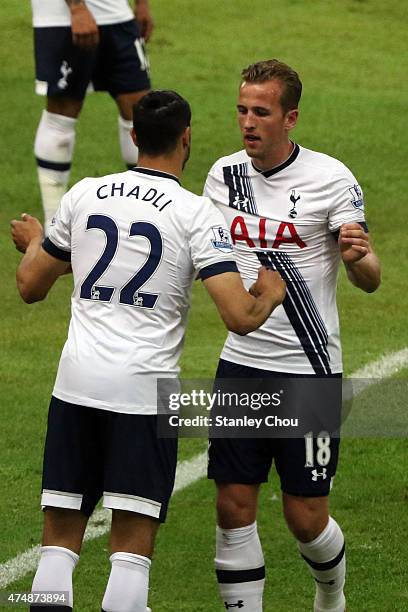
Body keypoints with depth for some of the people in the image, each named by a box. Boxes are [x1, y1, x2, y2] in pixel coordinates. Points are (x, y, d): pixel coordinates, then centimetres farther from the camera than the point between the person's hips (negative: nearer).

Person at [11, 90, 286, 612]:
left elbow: (30, 286, 18)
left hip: (76, 383, 3)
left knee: (59, 537, 9)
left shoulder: (84, 195, 7)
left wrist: (32, 243, 40)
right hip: (144, 391, -3)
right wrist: (270, 295, 11)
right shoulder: (196, 213, -5)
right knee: (132, 546, 0)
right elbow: (239, 317, -11)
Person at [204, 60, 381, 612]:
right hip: (241, 363, 4)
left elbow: (370, 280, -9)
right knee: (234, 506, -1)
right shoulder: (224, 174, 5)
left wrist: (359, 257, -31)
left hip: (309, 370, -4)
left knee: (306, 518, 1)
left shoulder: (330, 178, -9)